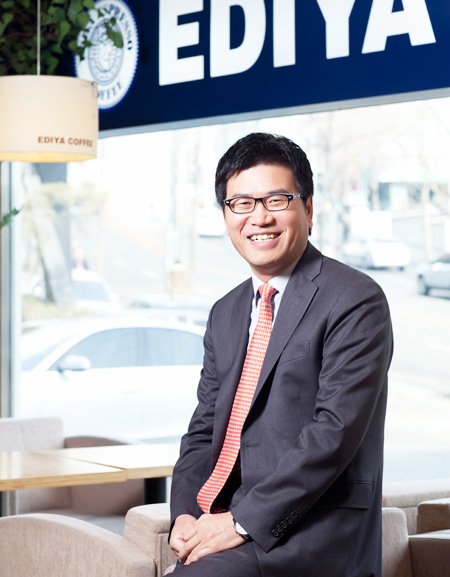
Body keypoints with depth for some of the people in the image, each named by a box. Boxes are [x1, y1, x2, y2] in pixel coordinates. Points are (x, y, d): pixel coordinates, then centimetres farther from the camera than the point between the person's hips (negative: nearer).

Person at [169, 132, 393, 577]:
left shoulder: (355, 301, -6)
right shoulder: (226, 314, 18)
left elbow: (335, 431, -15)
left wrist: (242, 522, -17)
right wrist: (184, 515, -1)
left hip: (314, 532, -6)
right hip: (219, 523, 7)